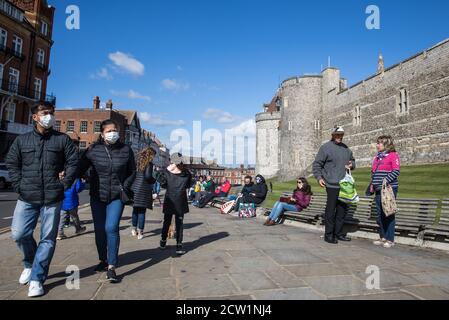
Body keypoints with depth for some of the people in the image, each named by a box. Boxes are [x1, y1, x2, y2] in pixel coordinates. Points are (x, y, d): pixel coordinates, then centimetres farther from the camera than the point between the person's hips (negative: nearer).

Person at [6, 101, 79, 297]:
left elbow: (73, 162, 0)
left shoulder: (63, 139, 3)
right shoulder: (22, 140, 9)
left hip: (52, 198, -2)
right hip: (27, 198, 2)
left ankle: (36, 279, 13)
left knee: (48, 238, 1)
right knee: (19, 234, -1)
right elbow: (11, 163, 12)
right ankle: (30, 264, 29)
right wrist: (19, 185, 0)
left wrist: (64, 184, -7)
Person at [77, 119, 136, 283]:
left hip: (117, 197, -2)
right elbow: (80, 168, -2)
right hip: (97, 197, 2)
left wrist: (125, 187, -2)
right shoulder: (93, 150, -4)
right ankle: (103, 260, 32)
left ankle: (111, 267, -5)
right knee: (99, 230, 11)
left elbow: (132, 172, 9)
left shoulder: (126, 150, -2)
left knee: (111, 228, -14)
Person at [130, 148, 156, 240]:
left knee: (135, 210, 18)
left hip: (134, 188, 6)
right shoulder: (149, 164, -7)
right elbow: (148, 176, -17)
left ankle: (134, 229, 27)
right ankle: (140, 233, 4)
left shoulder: (137, 162, 10)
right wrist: (154, 180, 1)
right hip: (143, 189, -5)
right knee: (142, 211, 1)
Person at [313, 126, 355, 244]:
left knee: (342, 209, 12)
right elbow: (317, 164, -5)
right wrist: (319, 177, -15)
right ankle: (329, 235, 8)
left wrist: (352, 165, 5)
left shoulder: (346, 148, 16)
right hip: (332, 185, -7)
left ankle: (338, 233, 24)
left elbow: (352, 160, 28)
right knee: (331, 210, -3)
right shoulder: (326, 147, -4)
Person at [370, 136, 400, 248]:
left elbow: (396, 171, -14)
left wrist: (386, 181, -20)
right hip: (379, 189, 8)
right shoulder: (377, 157, 16)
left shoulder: (393, 155, -6)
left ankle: (390, 239, 7)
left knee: (389, 214, -2)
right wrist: (372, 184, 12)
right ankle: (382, 237, 21)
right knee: (380, 214, 11)